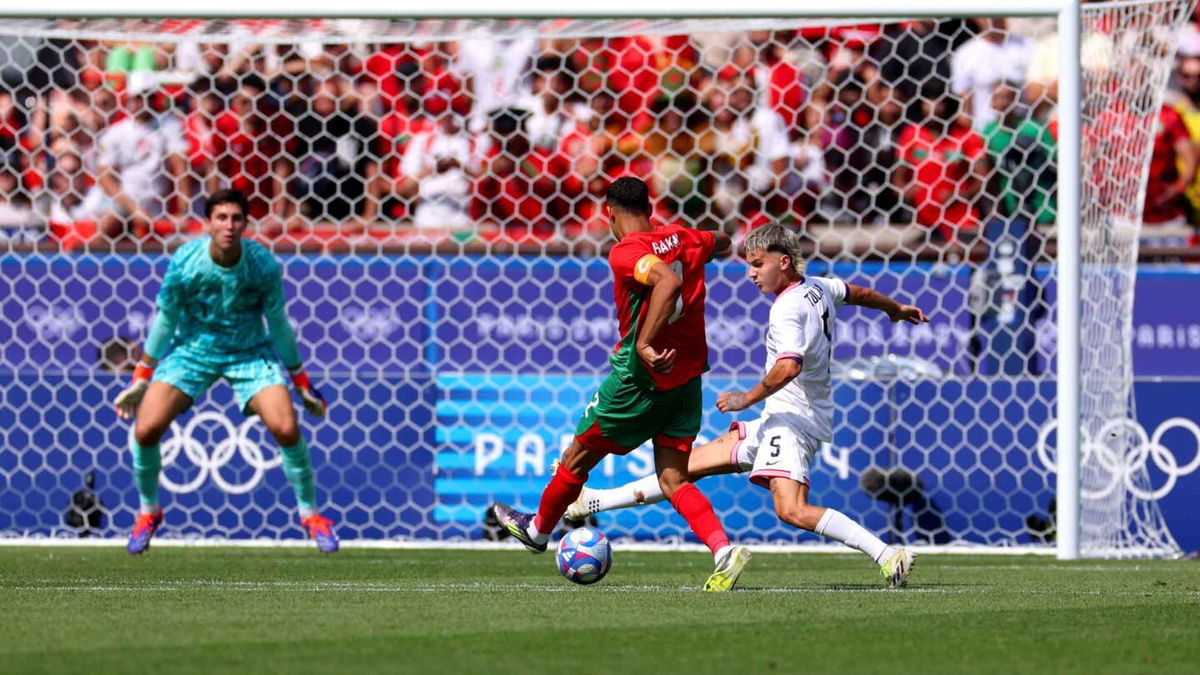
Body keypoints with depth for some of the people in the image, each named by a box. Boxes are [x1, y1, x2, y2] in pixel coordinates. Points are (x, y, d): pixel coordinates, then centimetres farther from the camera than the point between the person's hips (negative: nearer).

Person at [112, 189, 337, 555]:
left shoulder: (264, 265, -19)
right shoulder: (185, 263, -20)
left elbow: (279, 325, -4)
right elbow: (165, 321, -5)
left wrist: (302, 386, 3)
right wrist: (140, 380, 0)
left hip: (250, 352, 0)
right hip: (192, 349, 0)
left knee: (287, 429, -18)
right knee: (145, 430, -15)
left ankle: (310, 513, 5)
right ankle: (148, 512, 13)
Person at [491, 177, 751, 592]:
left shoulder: (626, 252, -17)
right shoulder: (684, 239, 5)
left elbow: (669, 282, -35)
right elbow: (721, 244, 27)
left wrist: (644, 345, -35)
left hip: (641, 375, -7)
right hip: (688, 377, 7)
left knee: (577, 459, 15)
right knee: (673, 480, 5)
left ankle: (538, 528, 36)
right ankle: (724, 551, -16)